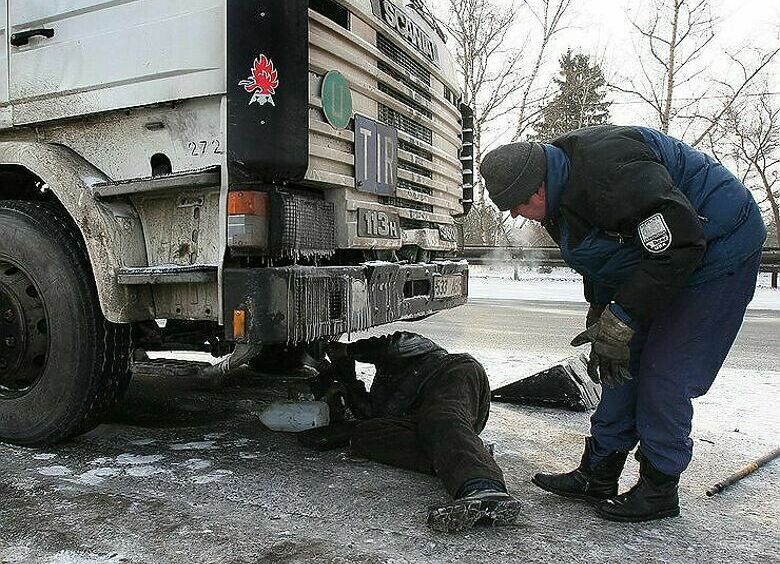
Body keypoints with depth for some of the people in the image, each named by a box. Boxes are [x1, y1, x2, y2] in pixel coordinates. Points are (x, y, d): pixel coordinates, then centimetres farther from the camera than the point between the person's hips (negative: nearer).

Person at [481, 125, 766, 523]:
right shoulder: (562, 185, -1)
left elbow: (679, 244, -32)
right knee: (626, 364, 7)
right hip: (662, 253, 10)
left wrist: (620, 321, -28)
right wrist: (599, 314, 7)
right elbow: (604, 258, 12)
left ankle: (658, 491, 8)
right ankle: (597, 477, 16)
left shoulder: (607, 170, -33)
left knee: (663, 375, -9)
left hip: (718, 249, -9)